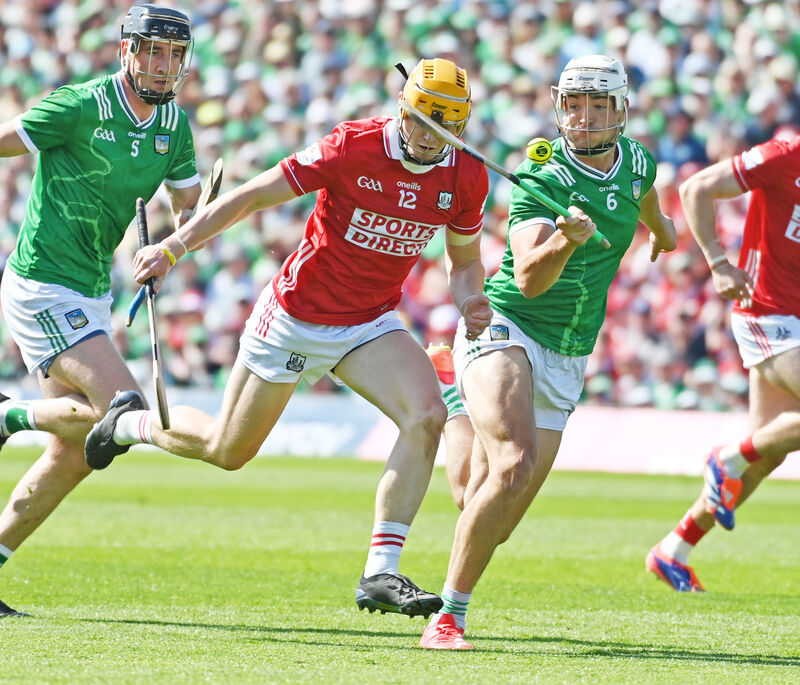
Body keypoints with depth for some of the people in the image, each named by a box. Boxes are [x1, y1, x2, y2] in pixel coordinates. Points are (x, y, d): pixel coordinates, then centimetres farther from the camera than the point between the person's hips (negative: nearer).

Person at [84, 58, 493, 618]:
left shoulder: (466, 177, -8)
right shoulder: (354, 147, -22)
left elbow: (464, 259, 10)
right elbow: (254, 195, -16)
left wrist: (470, 298, -13)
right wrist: (174, 246, -22)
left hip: (371, 325, 3)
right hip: (295, 317, -3)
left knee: (427, 415, -25)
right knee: (227, 451, 10)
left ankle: (381, 574, -22)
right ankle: (131, 422, 43)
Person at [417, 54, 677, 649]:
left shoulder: (637, 162, 3)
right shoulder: (539, 180, -15)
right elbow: (529, 280, -27)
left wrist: (660, 228, 51)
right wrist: (563, 242, -47)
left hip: (567, 360, 6)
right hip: (505, 331, -6)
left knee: (493, 524, 3)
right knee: (516, 464, -31)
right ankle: (447, 620, -25)